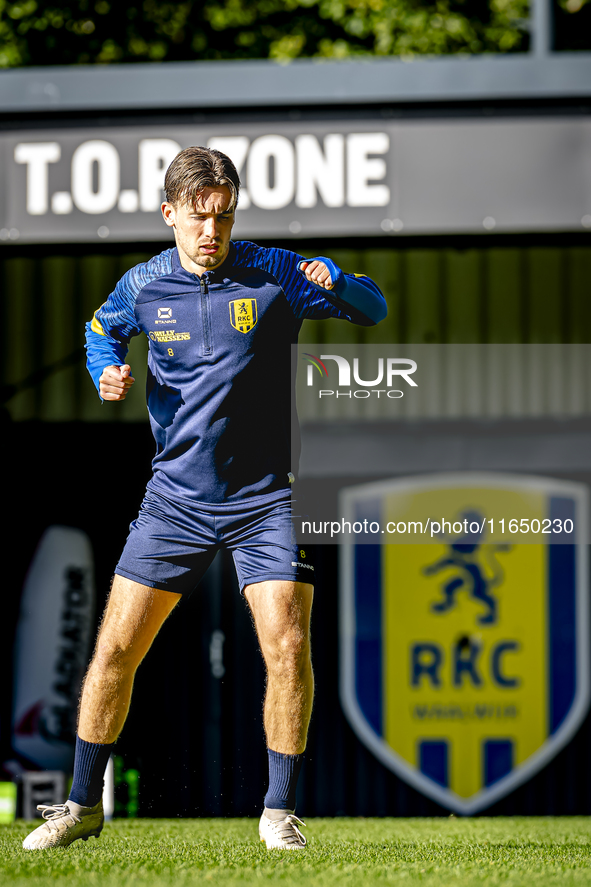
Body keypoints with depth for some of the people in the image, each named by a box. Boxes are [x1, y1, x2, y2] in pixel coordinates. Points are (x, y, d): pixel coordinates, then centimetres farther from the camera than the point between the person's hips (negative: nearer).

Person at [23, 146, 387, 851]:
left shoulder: (274, 275, -8)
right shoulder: (143, 287, -1)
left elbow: (372, 310, -2)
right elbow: (101, 329, 21)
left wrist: (337, 284, -25)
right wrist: (107, 369, -2)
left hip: (266, 498, -2)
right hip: (176, 496, 2)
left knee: (288, 647, -14)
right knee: (115, 648, -1)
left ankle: (280, 812, 1)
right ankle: (83, 805, 15)